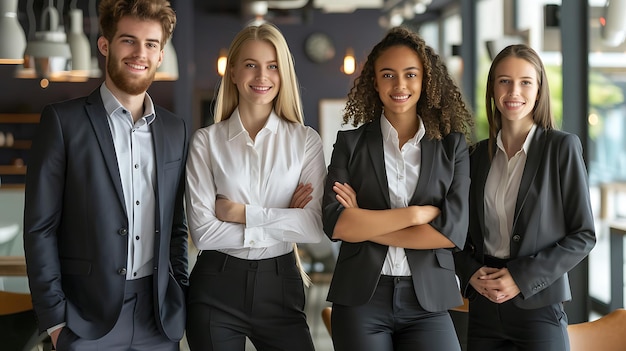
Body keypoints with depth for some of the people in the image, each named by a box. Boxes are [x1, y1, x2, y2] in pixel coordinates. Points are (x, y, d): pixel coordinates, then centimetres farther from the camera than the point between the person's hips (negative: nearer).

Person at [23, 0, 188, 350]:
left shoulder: (176, 129, 9)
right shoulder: (64, 120, -4)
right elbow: (40, 227, -6)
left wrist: (181, 295, 8)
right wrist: (55, 318, -9)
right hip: (89, 319, -4)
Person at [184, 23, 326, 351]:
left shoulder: (306, 140, 1)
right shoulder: (206, 140, -1)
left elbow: (314, 226, -10)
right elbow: (202, 230, -10)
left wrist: (242, 213, -13)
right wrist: (280, 224, -11)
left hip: (280, 286, 1)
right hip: (217, 288, -1)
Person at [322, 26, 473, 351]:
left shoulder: (453, 146, 4)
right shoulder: (351, 143, 4)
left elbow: (454, 231, -7)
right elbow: (335, 224, -8)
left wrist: (364, 224, -7)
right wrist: (416, 214, -11)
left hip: (429, 301, 0)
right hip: (361, 299, 0)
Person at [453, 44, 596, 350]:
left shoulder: (562, 147, -4)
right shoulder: (480, 154, 7)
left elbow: (583, 235, -6)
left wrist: (522, 278, -13)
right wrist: (471, 274, -5)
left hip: (538, 306, -3)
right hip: (483, 308, 4)